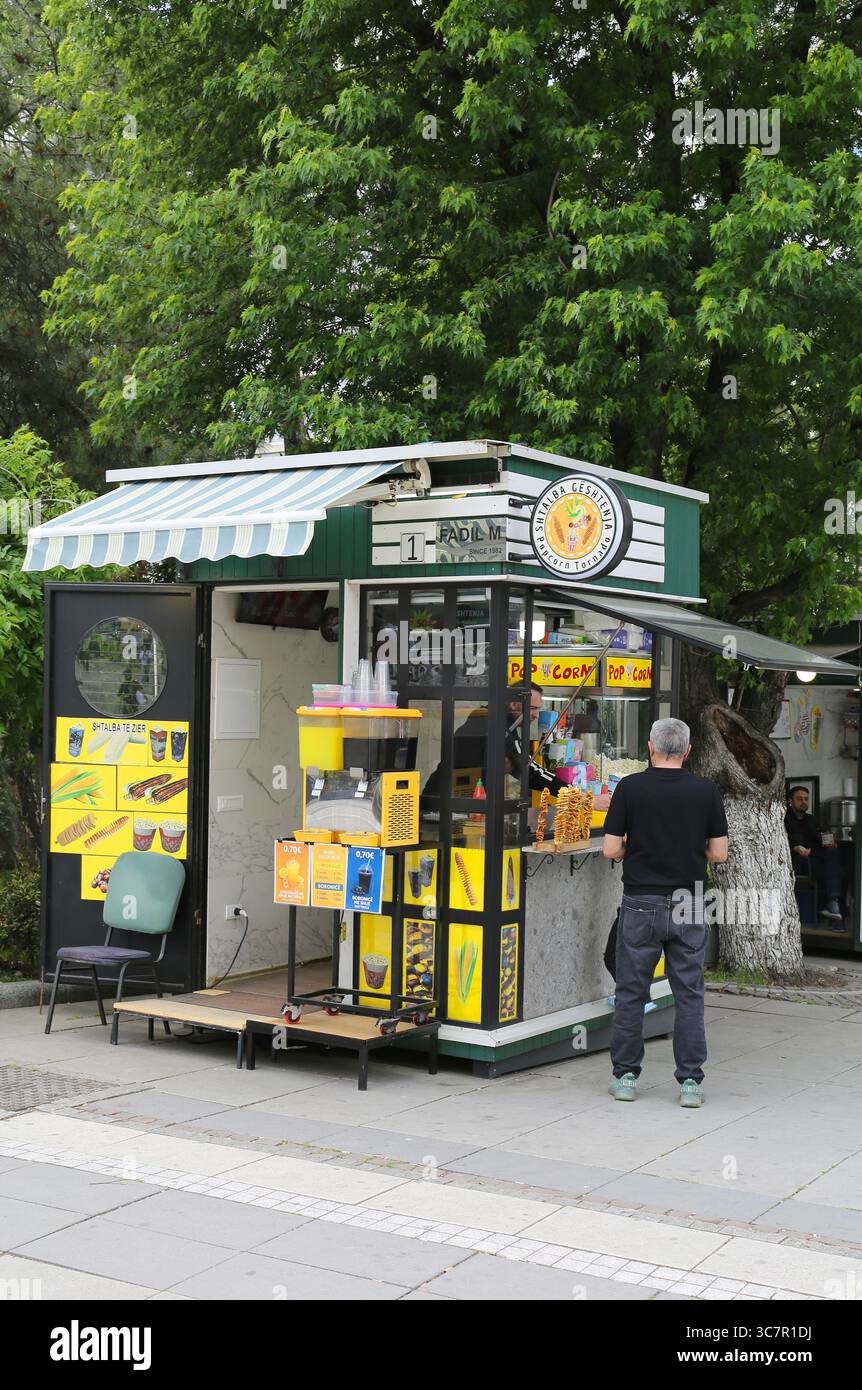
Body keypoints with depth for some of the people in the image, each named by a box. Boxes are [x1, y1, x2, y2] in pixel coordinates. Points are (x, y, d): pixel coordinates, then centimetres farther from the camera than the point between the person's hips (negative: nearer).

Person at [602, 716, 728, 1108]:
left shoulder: (630, 787, -5)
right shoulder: (706, 790, -2)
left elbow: (611, 850, -7)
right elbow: (719, 854, 0)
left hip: (641, 903, -1)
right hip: (687, 905, 1)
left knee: (631, 993, 9)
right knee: (689, 995, 7)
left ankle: (625, 1076, 13)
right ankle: (690, 1081, 6)